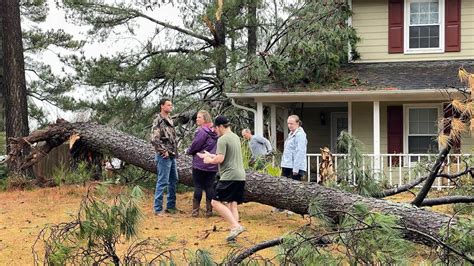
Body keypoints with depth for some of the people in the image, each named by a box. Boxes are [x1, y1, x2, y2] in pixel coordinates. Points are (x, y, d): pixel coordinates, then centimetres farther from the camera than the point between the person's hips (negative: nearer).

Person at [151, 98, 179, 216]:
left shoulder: (169, 120, 13)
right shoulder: (158, 121, -15)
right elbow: (154, 140, -24)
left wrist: (175, 151, 14)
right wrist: (164, 151, -18)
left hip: (172, 156, 9)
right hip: (164, 156, -9)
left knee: (174, 180, 15)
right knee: (162, 182, -6)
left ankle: (171, 206, 26)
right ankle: (158, 209, 0)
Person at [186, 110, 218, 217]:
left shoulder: (201, 131, -15)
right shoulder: (214, 132, 9)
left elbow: (194, 146, -12)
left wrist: (188, 151, 7)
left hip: (200, 164, -6)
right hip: (212, 165, 6)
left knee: (198, 186, 1)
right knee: (210, 186, 7)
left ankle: (195, 210, 3)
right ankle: (209, 210, 9)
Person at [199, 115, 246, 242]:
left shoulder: (223, 139, -10)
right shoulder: (236, 137, 19)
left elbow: (219, 159, -18)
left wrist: (209, 160, 1)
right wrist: (210, 155, 32)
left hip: (229, 176, -9)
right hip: (240, 176, 9)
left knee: (216, 202, -8)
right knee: (232, 205, 11)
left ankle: (235, 226, -18)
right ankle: (234, 231, 4)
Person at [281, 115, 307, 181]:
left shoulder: (300, 134, -12)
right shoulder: (291, 134, 18)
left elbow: (300, 152, -19)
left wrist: (296, 169, -23)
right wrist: (283, 166, 19)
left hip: (295, 168, -9)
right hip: (287, 167, 9)